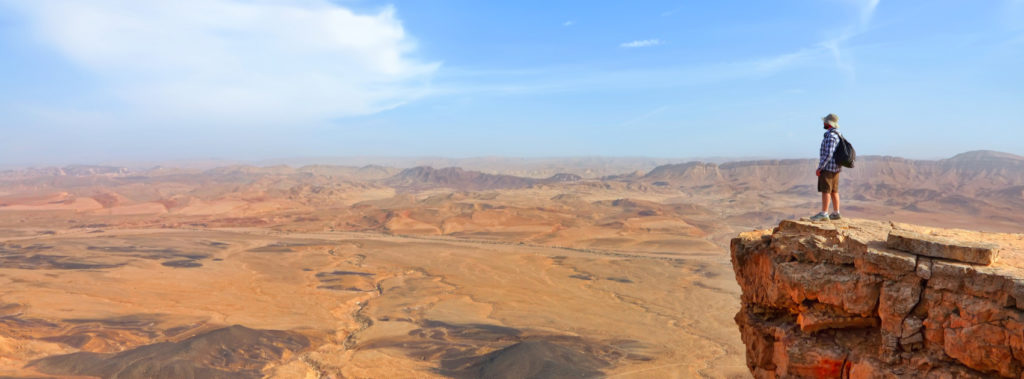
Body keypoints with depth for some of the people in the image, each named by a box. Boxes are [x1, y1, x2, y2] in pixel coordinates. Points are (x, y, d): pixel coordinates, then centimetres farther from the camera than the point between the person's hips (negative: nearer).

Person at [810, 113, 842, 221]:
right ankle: (836, 213, 14)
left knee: (825, 190, -8)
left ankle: (824, 214, -8)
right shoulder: (837, 135, 15)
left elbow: (828, 154, -23)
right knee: (833, 191, 11)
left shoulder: (830, 136, -18)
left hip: (827, 168, -10)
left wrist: (819, 168, -19)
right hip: (835, 168, 10)